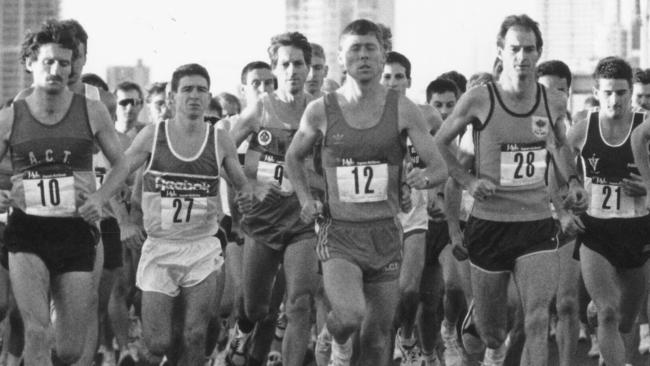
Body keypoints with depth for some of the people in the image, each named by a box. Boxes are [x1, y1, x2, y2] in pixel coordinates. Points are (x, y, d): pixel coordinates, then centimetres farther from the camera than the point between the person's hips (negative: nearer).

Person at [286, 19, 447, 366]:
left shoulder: (403, 110, -1)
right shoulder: (321, 111, 0)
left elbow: (440, 167, 1)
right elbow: (294, 157, 18)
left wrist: (425, 176, -22)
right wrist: (305, 199, 3)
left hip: (385, 233, 2)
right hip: (339, 231, -2)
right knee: (350, 315, -24)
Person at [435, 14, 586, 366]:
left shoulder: (553, 104, 0)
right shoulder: (479, 100, -10)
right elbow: (439, 142, 4)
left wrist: (572, 181, 7)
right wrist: (468, 180, -8)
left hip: (537, 222, 1)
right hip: (490, 222, -1)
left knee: (538, 319, -15)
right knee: (488, 325, 12)